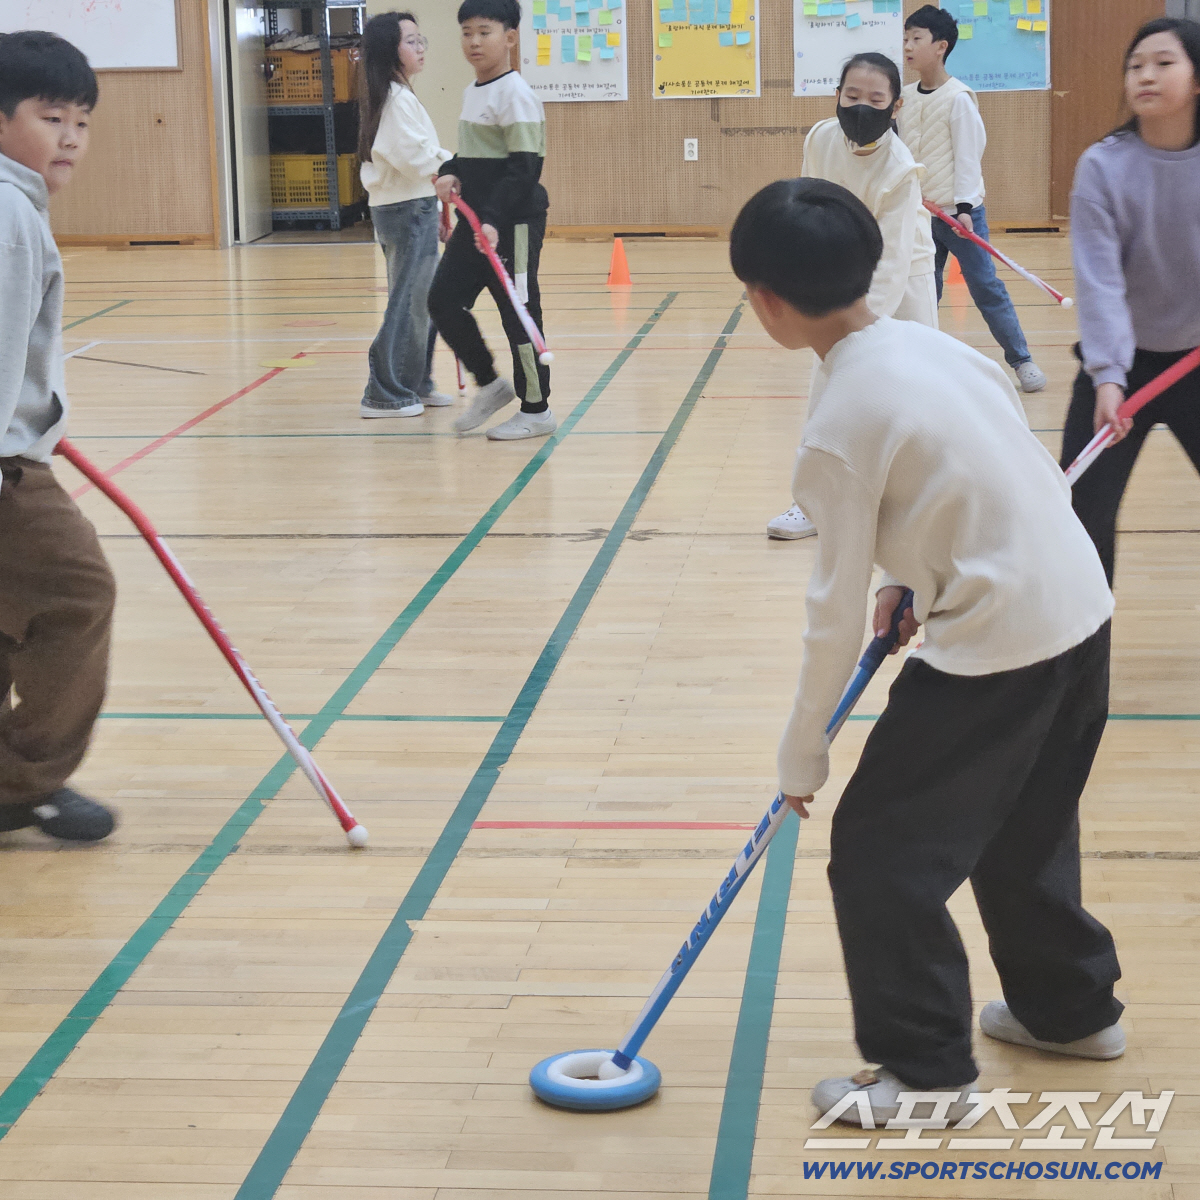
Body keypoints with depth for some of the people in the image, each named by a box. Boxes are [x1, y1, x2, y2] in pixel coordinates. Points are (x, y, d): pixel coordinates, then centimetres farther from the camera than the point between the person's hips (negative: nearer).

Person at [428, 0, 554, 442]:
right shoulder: (472, 92, 13)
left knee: (518, 313, -1)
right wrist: (451, 173, 1)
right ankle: (489, 385, 20)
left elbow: (526, 168, -20)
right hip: (474, 220, 9)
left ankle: (536, 410, 11)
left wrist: (495, 220, -28)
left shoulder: (515, 95, -14)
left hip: (513, 223, -9)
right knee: (443, 300, 5)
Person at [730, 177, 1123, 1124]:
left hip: (998, 646, -9)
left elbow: (838, 605, -12)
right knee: (1026, 828, 27)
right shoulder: (932, 343, 6)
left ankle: (925, 1066, 11)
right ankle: (1071, 1007, 41)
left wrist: (803, 752, -1)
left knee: (880, 849, 3)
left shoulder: (842, 422, -17)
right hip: (1080, 610, 9)